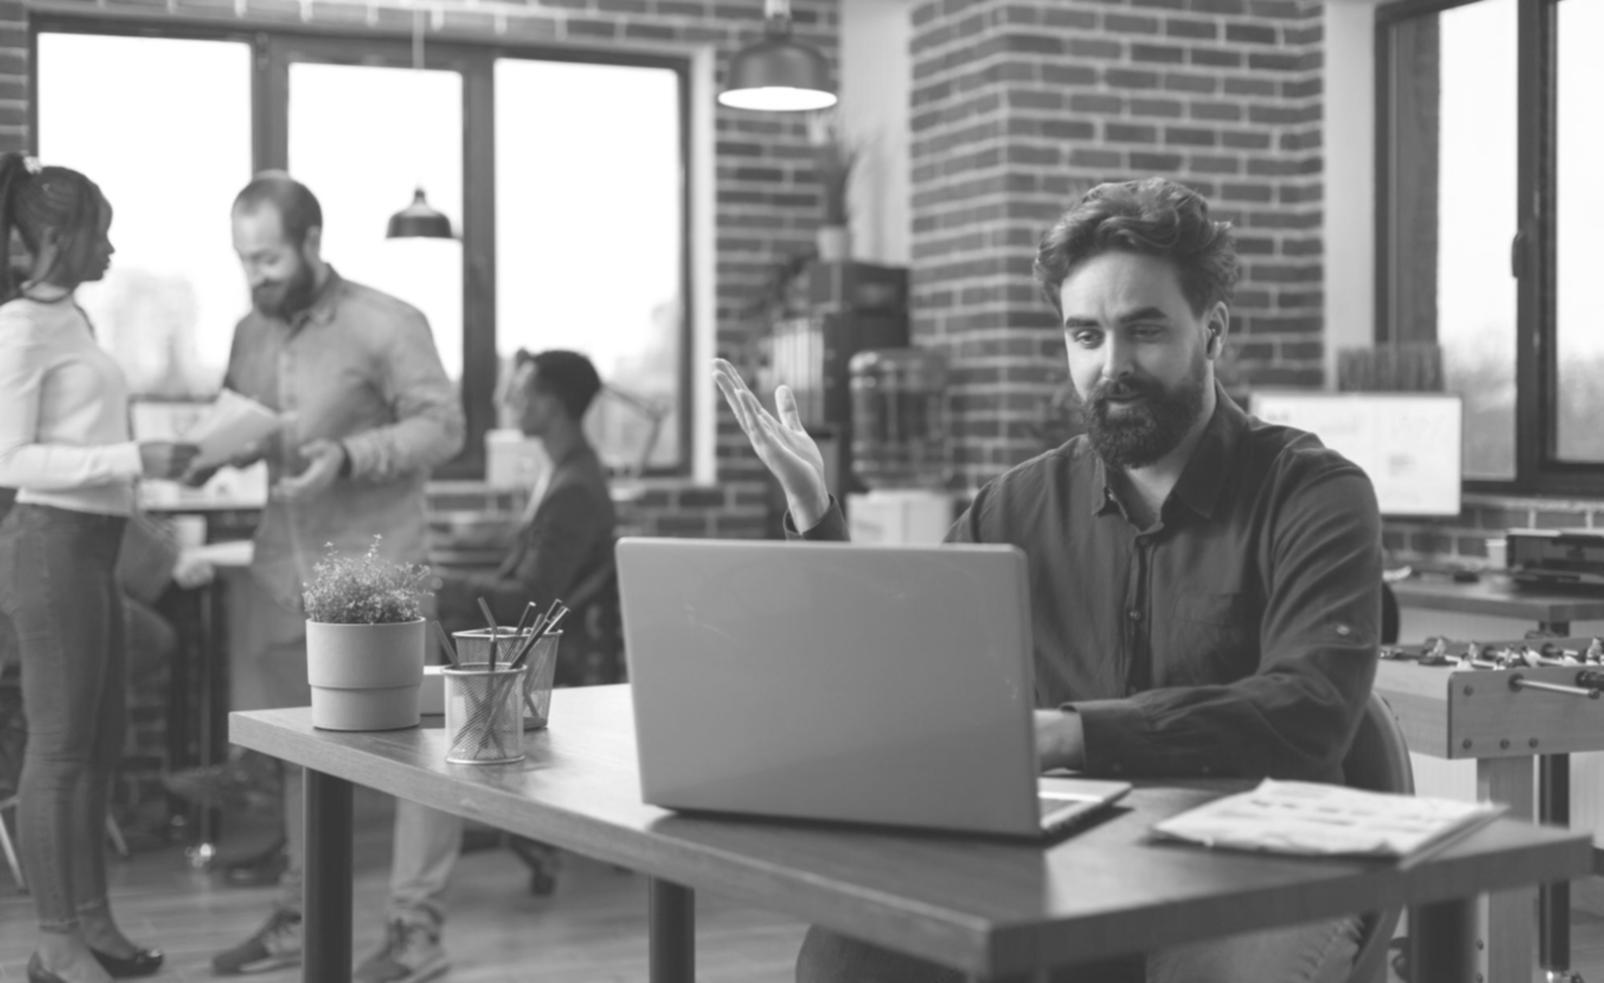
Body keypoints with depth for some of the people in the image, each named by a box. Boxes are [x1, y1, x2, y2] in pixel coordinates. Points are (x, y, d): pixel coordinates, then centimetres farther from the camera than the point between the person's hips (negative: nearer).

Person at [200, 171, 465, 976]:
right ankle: (299, 916, 23)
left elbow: (442, 425, -11)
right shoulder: (250, 334, 11)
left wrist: (347, 455, -23)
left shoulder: (387, 325, -8)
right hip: (284, 568, 6)